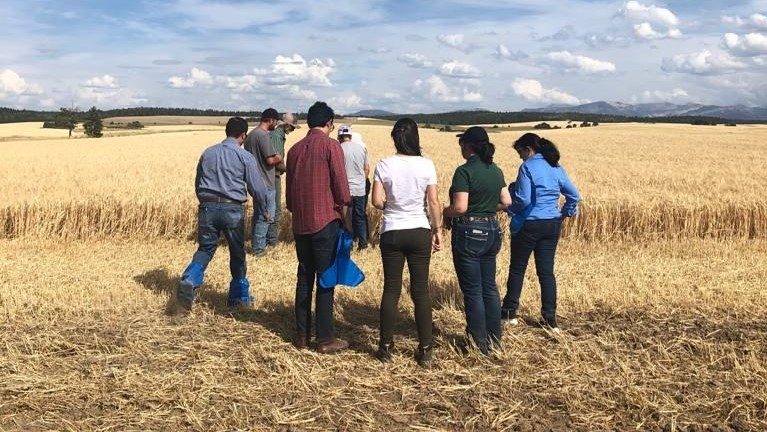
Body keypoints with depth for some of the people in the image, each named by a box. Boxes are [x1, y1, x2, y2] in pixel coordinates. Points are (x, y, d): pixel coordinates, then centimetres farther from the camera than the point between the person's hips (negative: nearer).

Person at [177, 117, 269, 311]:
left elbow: (198, 183, 18)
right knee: (237, 253, 12)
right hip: (232, 209, -3)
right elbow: (257, 187, -2)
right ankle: (239, 295, 24)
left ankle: (189, 281, -16)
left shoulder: (207, 153, 11)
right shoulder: (245, 157, -3)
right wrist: (264, 210, 13)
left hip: (207, 207, 3)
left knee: (205, 249, 11)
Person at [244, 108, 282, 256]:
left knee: (258, 214, 18)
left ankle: (257, 244, 25)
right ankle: (259, 248, 3)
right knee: (265, 216, -2)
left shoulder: (250, 135, 12)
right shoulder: (264, 135, -18)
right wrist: (279, 159, 0)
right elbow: (270, 160, -22)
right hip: (265, 183, -10)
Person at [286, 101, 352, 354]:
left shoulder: (295, 149, 10)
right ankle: (325, 339, 4)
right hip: (325, 222, -6)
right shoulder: (331, 145, -7)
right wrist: (346, 220, 2)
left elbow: (289, 190, 15)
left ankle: (302, 335, 18)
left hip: (300, 224, 6)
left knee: (304, 278, 13)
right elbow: (341, 187, -10)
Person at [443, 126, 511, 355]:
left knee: (472, 289, 3)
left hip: (469, 233, -7)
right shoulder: (496, 170, 7)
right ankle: (495, 338, 24)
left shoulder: (465, 171, -16)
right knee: (489, 287, 16)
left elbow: (460, 207, -22)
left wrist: (446, 212, -2)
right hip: (491, 231, 8)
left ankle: (480, 341, 11)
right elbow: (506, 202, 11)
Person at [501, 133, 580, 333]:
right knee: (546, 271, 9)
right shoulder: (556, 167, 8)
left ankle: (510, 313, 17)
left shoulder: (528, 167, -12)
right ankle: (550, 319, 9)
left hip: (528, 224, -6)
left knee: (517, 269, 9)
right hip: (552, 225, 6)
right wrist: (565, 213, 17)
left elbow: (523, 199, -18)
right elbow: (574, 195, 9)